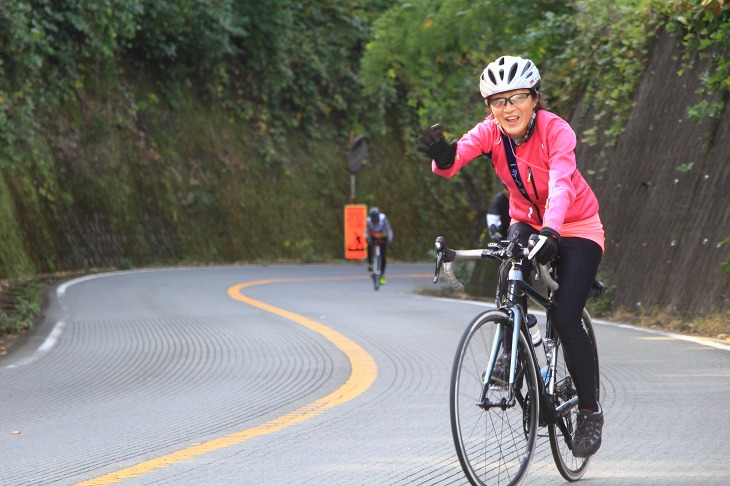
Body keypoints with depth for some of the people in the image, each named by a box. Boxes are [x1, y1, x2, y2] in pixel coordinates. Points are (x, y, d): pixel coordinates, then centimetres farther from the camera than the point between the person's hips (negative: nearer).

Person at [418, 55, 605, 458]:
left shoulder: (555, 131, -26)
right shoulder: (491, 132, -16)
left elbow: (561, 184, -42)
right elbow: (454, 160, -34)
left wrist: (550, 232, -59)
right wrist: (443, 155, -59)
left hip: (576, 229, -4)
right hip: (527, 223, 4)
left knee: (565, 318, -15)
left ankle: (590, 411, 2)